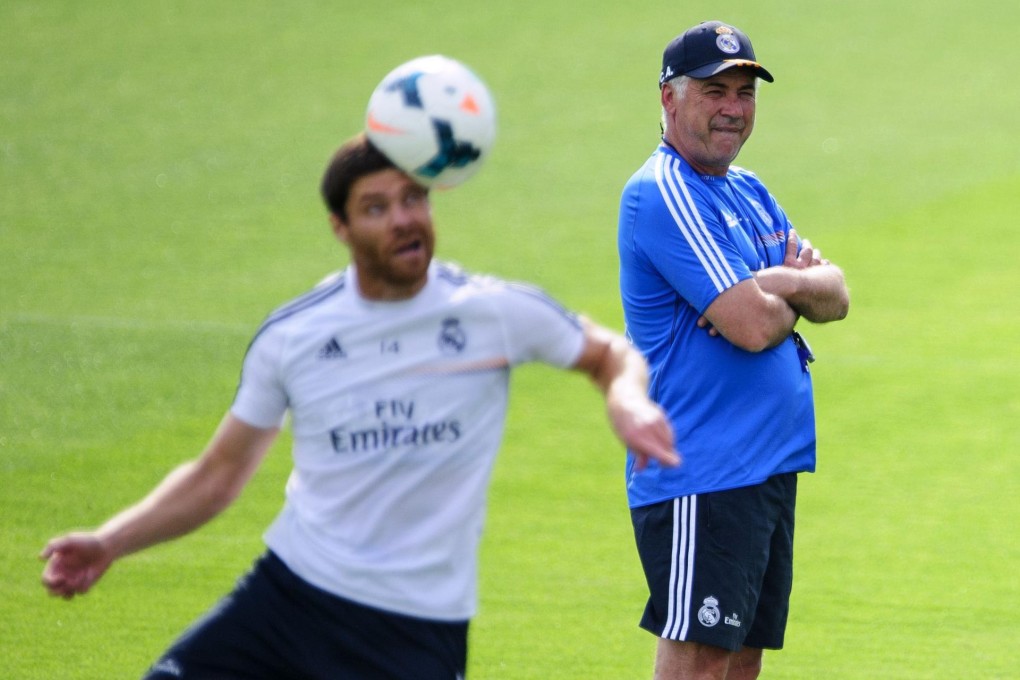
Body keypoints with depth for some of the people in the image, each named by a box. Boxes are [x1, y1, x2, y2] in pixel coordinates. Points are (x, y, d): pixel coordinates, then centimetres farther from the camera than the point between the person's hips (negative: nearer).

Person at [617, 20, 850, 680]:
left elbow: (836, 296, 12)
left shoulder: (749, 192, 17)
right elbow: (752, 325, -20)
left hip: (771, 468, 9)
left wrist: (787, 282, -10)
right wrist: (797, 295, 2)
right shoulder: (663, 193, -13)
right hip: (702, 474, -9)